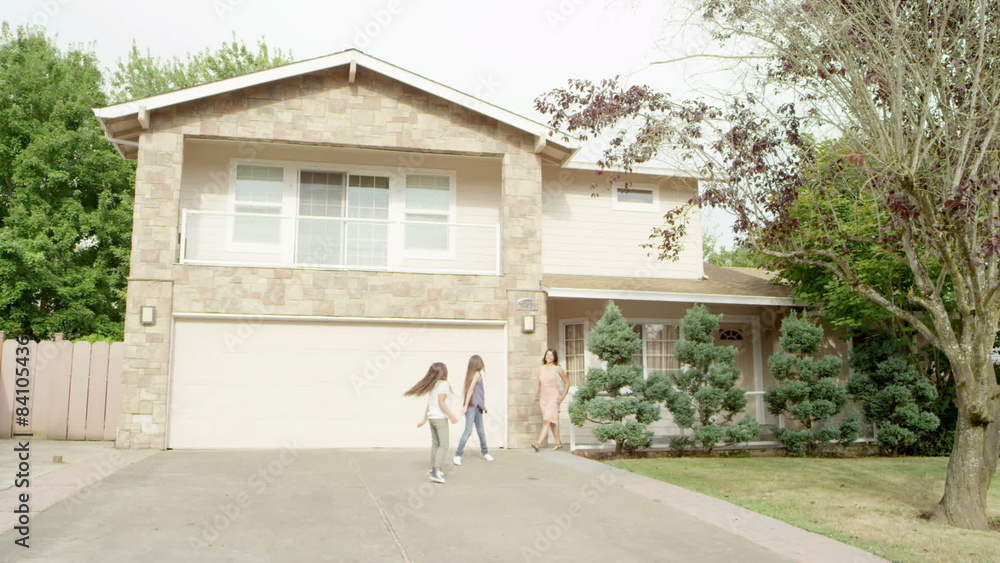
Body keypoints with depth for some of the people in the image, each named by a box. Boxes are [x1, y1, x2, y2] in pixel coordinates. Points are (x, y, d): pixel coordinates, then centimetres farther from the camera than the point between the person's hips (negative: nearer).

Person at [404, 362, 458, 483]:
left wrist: (424, 419, 20)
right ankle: (436, 471, -17)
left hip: (431, 417, 8)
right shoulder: (443, 384, -9)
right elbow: (441, 402, -17)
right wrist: (451, 415, -18)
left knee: (435, 444, 17)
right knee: (444, 445, -8)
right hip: (440, 418, -8)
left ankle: (433, 469, 24)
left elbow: (428, 405, 15)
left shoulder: (432, 385, 13)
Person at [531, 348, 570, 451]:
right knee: (552, 421, 12)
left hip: (553, 397, -6)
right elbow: (538, 384, 19)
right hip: (543, 397, 6)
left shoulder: (558, 369, -4)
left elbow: (567, 382, 2)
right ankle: (558, 443, 24)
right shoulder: (541, 369, 9)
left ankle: (539, 443, -27)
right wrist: (535, 396, 8)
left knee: (547, 419, -17)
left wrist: (563, 396, -6)